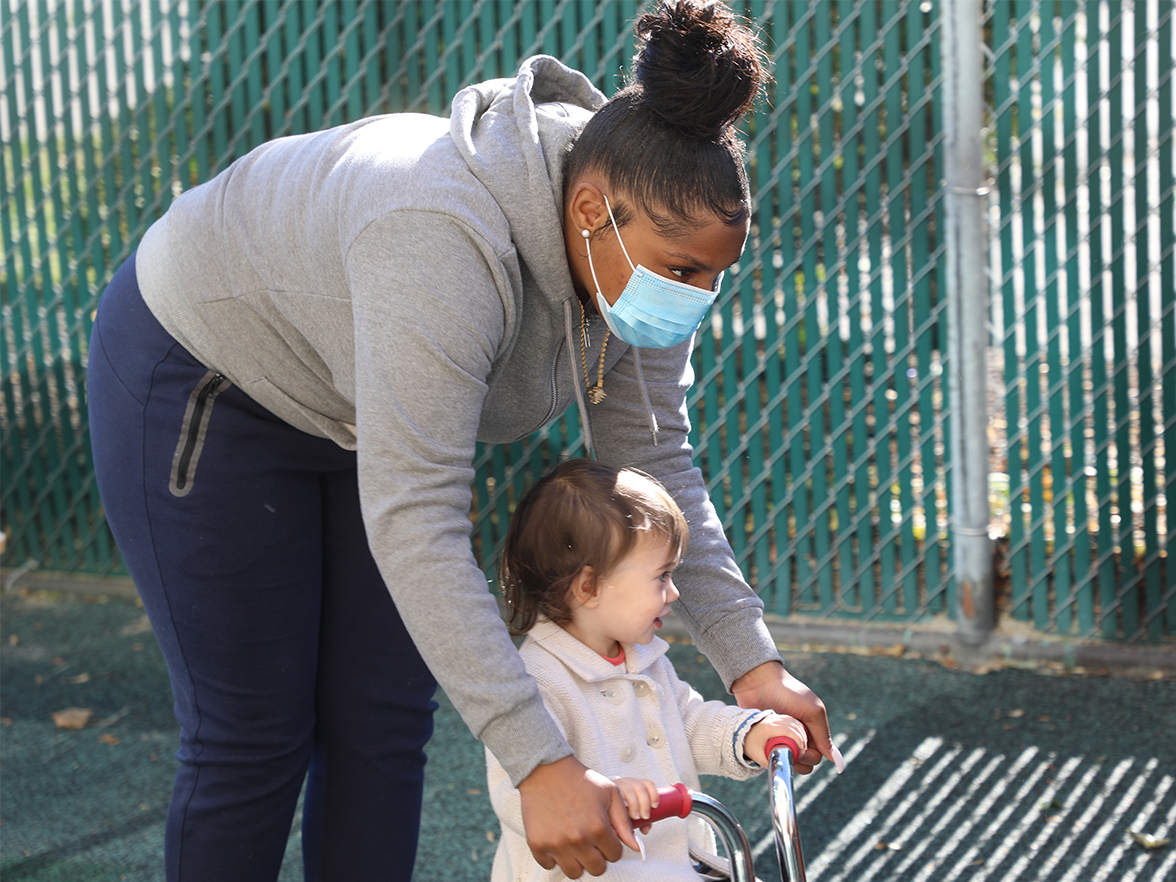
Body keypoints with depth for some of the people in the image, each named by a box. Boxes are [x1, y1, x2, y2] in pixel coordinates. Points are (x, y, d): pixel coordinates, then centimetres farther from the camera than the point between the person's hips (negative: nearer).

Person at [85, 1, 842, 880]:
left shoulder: (637, 249, -18)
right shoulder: (450, 243, -43)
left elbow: (657, 462, -9)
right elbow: (412, 523, -46)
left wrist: (752, 660, -18)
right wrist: (541, 764, -48)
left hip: (360, 413, 7)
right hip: (203, 384, -7)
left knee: (384, 726, 5)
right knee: (254, 737, -4)